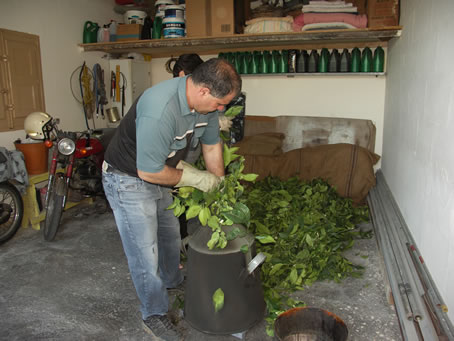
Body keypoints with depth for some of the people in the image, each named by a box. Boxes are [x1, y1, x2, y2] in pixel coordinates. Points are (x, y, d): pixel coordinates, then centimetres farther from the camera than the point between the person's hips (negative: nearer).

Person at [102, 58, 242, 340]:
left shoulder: (205, 102, -12)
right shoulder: (160, 110, -39)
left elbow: (212, 146, 3)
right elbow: (149, 172, -32)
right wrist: (195, 178, -18)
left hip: (159, 174, 8)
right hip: (129, 180, -8)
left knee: (171, 234, 24)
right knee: (145, 252, 0)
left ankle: (172, 280, 51)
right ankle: (154, 315, 22)